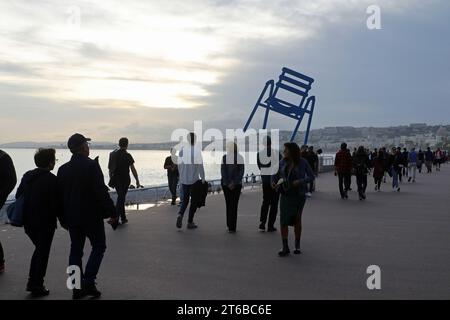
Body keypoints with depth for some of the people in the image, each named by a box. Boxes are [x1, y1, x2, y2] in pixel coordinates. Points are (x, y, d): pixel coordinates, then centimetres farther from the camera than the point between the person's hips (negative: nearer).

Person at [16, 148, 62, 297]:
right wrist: (63, 218, -4)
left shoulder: (27, 176, 5)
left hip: (28, 222, 7)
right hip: (45, 223, -7)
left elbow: (18, 195, 9)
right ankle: (37, 286, 13)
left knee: (39, 249, 23)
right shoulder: (51, 179, -17)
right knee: (43, 253, 7)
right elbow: (55, 203, -19)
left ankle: (32, 282, 24)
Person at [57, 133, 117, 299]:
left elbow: (60, 195, 9)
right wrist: (112, 213, -13)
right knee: (99, 246, 8)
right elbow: (102, 192, -19)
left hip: (72, 217, 6)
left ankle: (77, 287, 16)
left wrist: (64, 217, 18)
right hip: (91, 216, -6)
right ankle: (89, 282, -3)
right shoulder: (92, 165, -15)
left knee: (76, 249, 12)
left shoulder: (63, 169, 5)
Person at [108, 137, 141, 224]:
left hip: (115, 179, 6)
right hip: (124, 180, -6)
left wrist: (111, 179, 19)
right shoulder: (127, 155, -10)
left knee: (121, 198, 17)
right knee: (121, 198, -2)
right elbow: (133, 169, -10)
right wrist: (137, 181, -4)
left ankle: (123, 218, 22)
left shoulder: (113, 154, 7)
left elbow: (110, 169, 11)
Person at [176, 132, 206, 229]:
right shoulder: (197, 149, -12)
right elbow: (200, 165, -13)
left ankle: (180, 215, -8)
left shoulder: (182, 149, 2)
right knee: (194, 201, 9)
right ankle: (190, 222, 12)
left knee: (185, 199, 17)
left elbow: (179, 164, 7)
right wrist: (203, 178, -2)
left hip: (184, 179, 4)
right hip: (194, 179, -4)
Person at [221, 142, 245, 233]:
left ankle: (231, 226, -2)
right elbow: (223, 171, -1)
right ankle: (231, 226, 8)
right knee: (228, 204, 5)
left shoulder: (240, 158, 2)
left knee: (234, 205, -1)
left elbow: (241, 172, -1)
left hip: (237, 184, -1)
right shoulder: (225, 157, 3)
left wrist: (234, 183, -7)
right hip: (226, 184, 1)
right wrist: (228, 184, -7)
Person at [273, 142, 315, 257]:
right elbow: (276, 174, 12)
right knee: (283, 220, -7)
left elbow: (311, 176, -6)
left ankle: (297, 246, 25)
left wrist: (300, 181, -21)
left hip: (298, 195, -2)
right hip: (285, 195, 2)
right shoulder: (283, 162, 1)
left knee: (297, 220, 10)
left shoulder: (302, 162, -8)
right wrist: (273, 182, -7)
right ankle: (285, 247, 1)